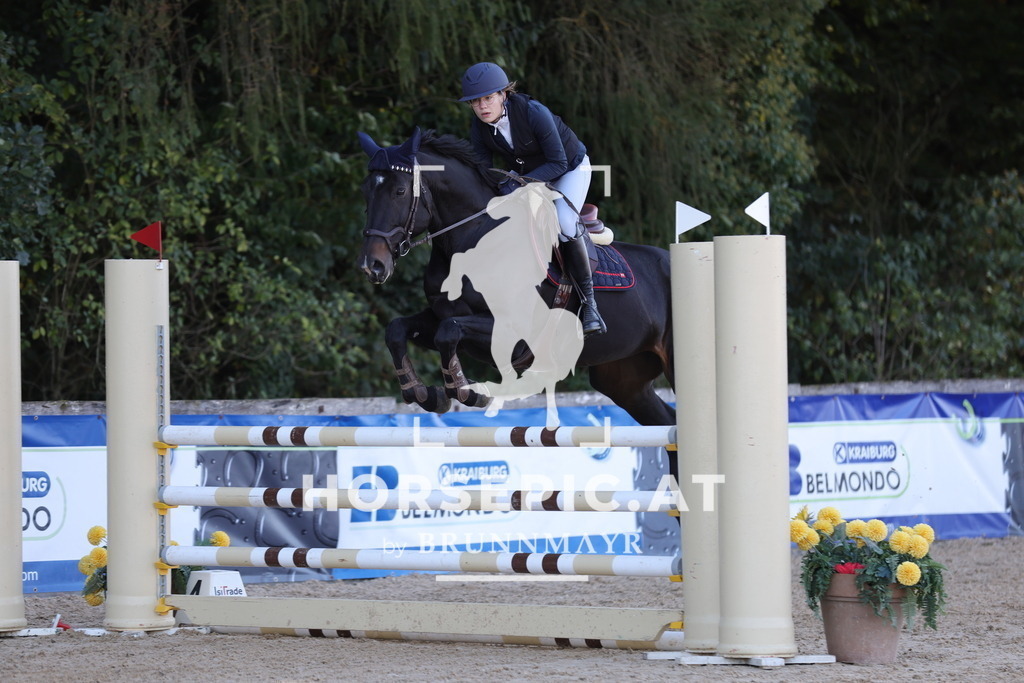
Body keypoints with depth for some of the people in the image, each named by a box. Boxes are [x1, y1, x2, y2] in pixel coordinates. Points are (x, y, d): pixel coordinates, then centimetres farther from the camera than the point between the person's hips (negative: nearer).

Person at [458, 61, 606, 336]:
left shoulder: (534, 113, -35)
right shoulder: (479, 128, -18)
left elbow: (558, 164, -31)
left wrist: (521, 182, -42)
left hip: (569, 168, -6)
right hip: (526, 174, 6)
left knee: (563, 222, -30)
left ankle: (588, 300, -19)